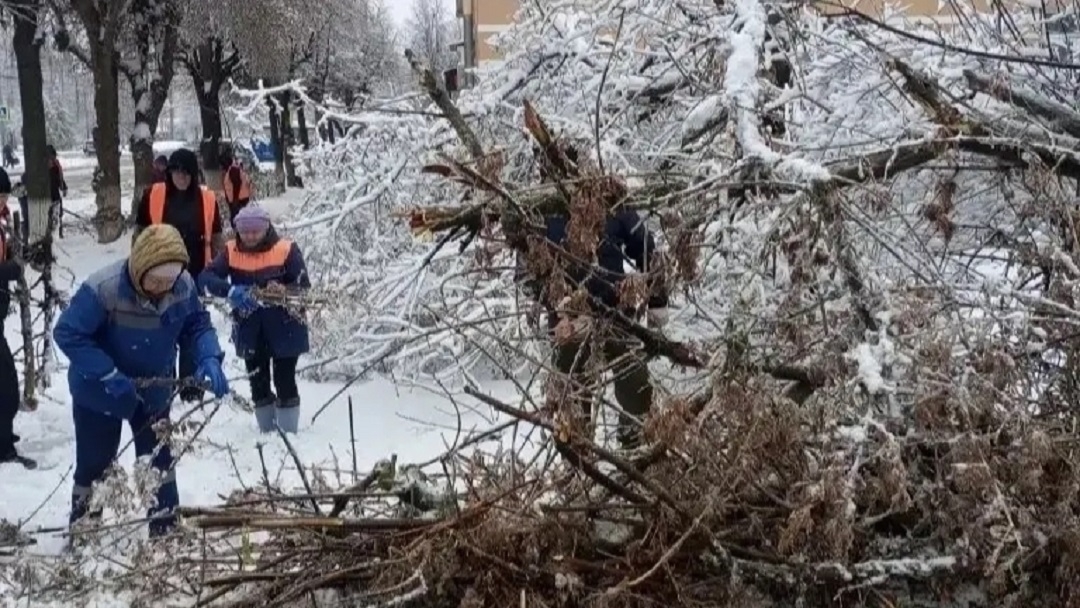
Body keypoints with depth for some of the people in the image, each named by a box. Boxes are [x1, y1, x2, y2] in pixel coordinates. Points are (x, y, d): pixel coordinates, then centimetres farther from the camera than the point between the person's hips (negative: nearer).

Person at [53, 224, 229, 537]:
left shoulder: (184, 286, -21)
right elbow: (68, 333, -26)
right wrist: (108, 376, -32)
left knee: (159, 457, 14)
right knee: (94, 462, 8)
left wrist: (209, 358, -25)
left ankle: (165, 528, 29)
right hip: (100, 391, -4)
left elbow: (198, 325, -4)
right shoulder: (103, 289, -34)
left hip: (154, 389, 4)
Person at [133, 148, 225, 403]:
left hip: (194, 276, 1)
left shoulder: (207, 199, -2)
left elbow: (216, 239, 6)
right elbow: (140, 233, 2)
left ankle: (192, 389, 22)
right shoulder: (153, 195, -6)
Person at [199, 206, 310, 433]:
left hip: (284, 331, -3)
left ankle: (288, 435, 12)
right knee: (258, 384, 12)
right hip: (251, 333, 4)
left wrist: (283, 291, -33)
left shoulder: (287, 250, -9)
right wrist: (231, 291, -30)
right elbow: (205, 278, -12)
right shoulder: (231, 252, -1)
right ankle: (267, 433, 27)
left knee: (284, 382, 0)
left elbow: (304, 287, -12)